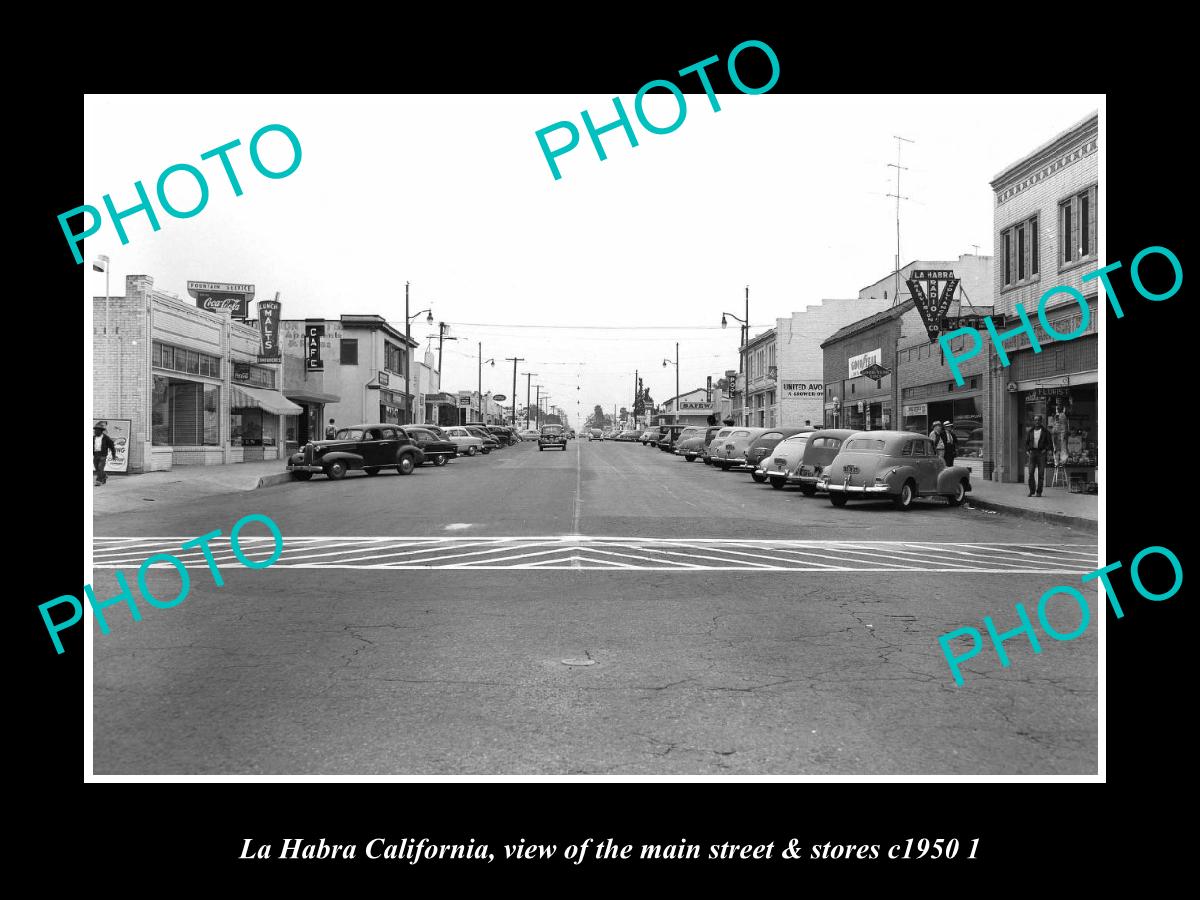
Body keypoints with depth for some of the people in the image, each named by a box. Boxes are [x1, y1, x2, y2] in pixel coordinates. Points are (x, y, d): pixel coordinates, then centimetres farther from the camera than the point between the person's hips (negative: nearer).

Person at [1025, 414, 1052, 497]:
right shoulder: (1030, 431, 10)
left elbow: (1049, 443, 3)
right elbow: (1026, 442, 15)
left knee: (1041, 473, -3)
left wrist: (1045, 450, -13)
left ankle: (1039, 492, 1)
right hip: (1032, 453, 2)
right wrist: (1027, 451, -1)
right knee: (1031, 472, -7)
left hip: (1041, 453, -2)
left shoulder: (1045, 431, 3)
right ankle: (1031, 491, 3)